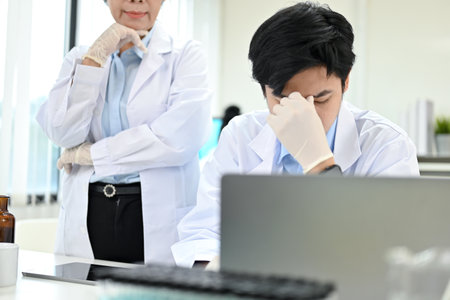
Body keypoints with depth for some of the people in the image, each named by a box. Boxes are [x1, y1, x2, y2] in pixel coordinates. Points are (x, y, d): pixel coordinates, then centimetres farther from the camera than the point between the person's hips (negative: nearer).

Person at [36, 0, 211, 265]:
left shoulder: (186, 54, 1)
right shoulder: (81, 57, 11)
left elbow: (183, 136, -15)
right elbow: (63, 133, -3)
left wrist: (90, 154, -8)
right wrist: (97, 54, -8)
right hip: (87, 216, 3)